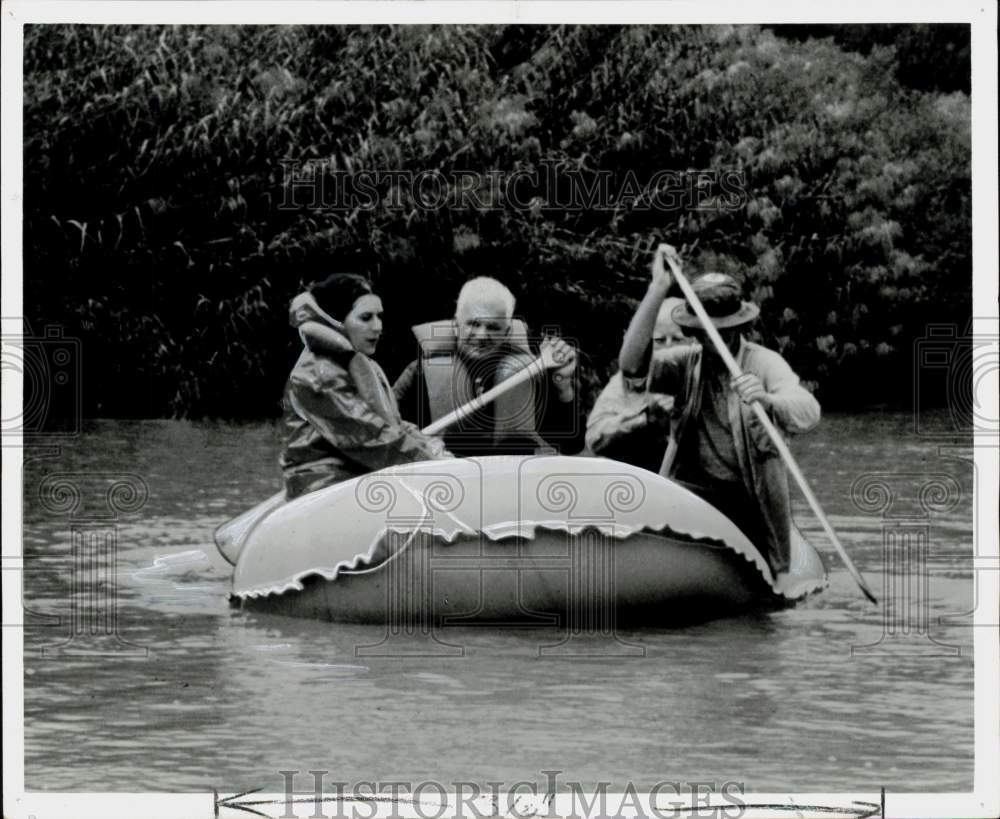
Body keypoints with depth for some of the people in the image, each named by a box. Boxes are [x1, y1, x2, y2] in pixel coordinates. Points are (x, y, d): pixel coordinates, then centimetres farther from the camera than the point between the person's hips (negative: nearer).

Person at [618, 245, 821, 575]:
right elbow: (632, 363, -13)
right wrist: (657, 289, -20)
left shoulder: (764, 363, -3)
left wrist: (767, 399, -44)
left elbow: (808, 414, -20)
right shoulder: (686, 362, 5)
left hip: (749, 499, -1)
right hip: (689, 490, 1)